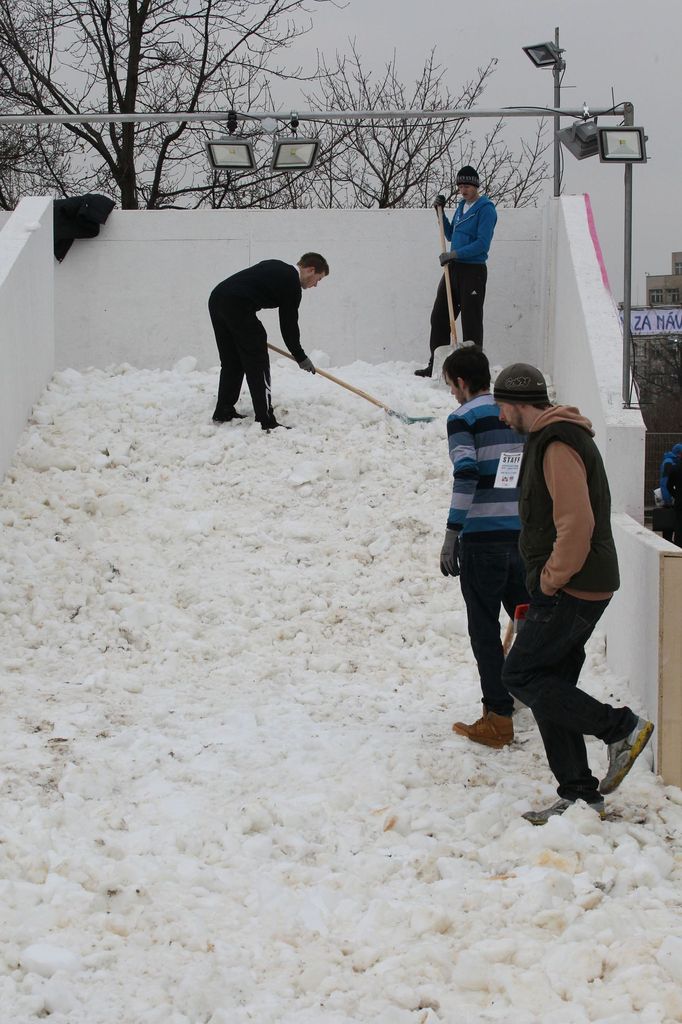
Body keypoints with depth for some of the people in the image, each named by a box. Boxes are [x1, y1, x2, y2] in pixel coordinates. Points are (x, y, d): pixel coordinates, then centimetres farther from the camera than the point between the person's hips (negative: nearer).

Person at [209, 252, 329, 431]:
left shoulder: (277, 268, 24)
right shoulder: (292, 284, -1)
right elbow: (289, 325, 3)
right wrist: (301, 358, 15)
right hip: (237, 307, -9)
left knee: (232, 362, 20)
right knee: (257, 362, -2)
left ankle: (223, 412, 26)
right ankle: (265, 421, -4)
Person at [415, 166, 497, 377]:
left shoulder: (486, 209, -10)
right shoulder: (461, 205, 15)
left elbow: (483, 243, -18)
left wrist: (455, 254, -21)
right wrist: (440, 213, 15)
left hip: (473, 271, -8)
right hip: (453, 268, 9)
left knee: (471, 321, -4)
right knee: (439, 316, 10)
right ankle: (435, 364, 17)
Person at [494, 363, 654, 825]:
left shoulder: (558, 445, -16)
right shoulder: (549, 440, 18)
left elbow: (577, 523, -25)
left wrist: (551, 579, -17)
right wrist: (546, 582, 20)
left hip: (569, 590, -10)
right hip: (568, 589, 10)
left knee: (521, 676, -8)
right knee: (550, 687, 9)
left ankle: (622, 728, -5)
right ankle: (580, 795, 11)